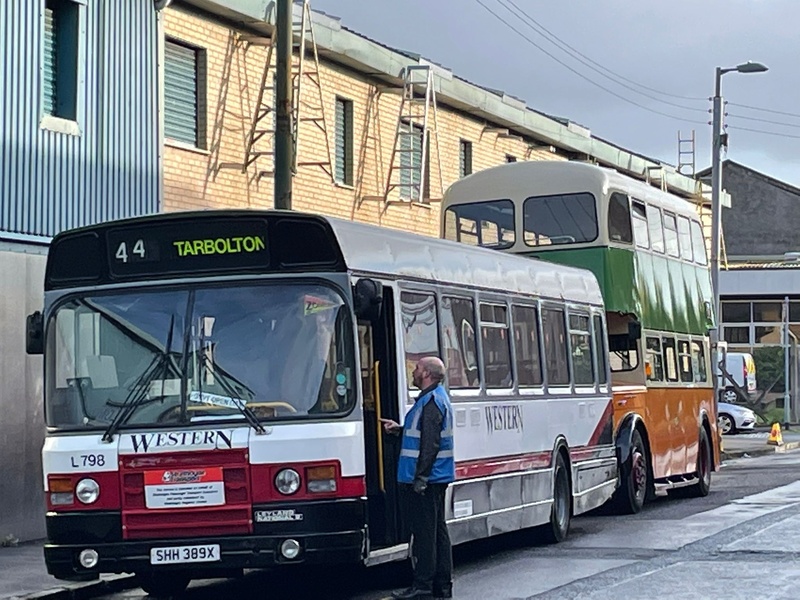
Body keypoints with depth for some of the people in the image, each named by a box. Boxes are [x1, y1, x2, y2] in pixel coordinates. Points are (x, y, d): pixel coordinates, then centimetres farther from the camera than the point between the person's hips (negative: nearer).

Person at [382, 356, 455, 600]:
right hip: (438, 478, 11)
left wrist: (420, 477, -23)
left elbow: (430, 443, -22)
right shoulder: (437, 397, 16)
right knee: (438, 530, 12)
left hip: (425, 479, -11)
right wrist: (400, 429, 24)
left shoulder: (431, 401, -16)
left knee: (424, 532, -7)